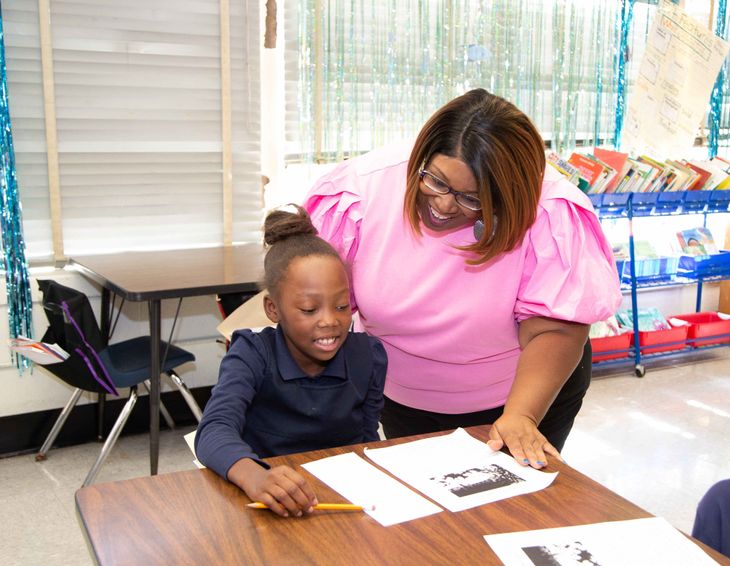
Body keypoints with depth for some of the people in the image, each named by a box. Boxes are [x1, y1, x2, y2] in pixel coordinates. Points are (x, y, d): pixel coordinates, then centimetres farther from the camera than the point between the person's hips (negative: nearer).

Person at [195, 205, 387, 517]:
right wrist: (253, 475, -48)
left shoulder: (368, 355, -2)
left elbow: (368, 439, 6)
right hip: (272, 505, -2)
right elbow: (215, 428, -26)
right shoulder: (252, 355, -11)